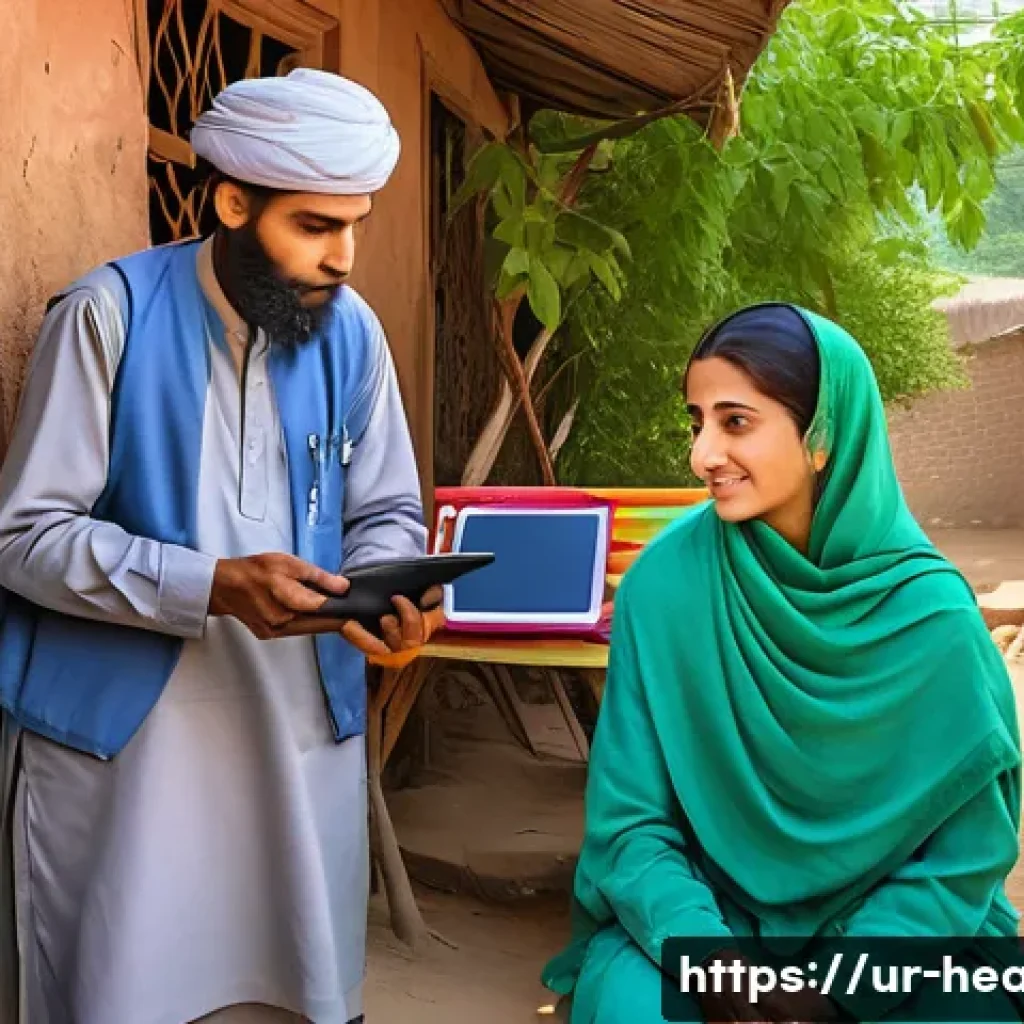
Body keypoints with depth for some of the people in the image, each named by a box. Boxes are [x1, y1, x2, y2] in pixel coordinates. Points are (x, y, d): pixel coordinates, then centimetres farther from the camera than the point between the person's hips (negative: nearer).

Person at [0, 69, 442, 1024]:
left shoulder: (351, 330, 1)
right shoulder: (112, 311, -12)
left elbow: (387, 514, 8)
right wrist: (213, 586, -24)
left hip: (302, 734, 4)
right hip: (118, 737, -3)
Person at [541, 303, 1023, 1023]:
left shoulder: (930, 613, -13)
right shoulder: (664, 582, -13)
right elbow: (630, 820, -8)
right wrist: (714, 964, -22)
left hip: (891, 936, 1)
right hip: (699, 924, -1)